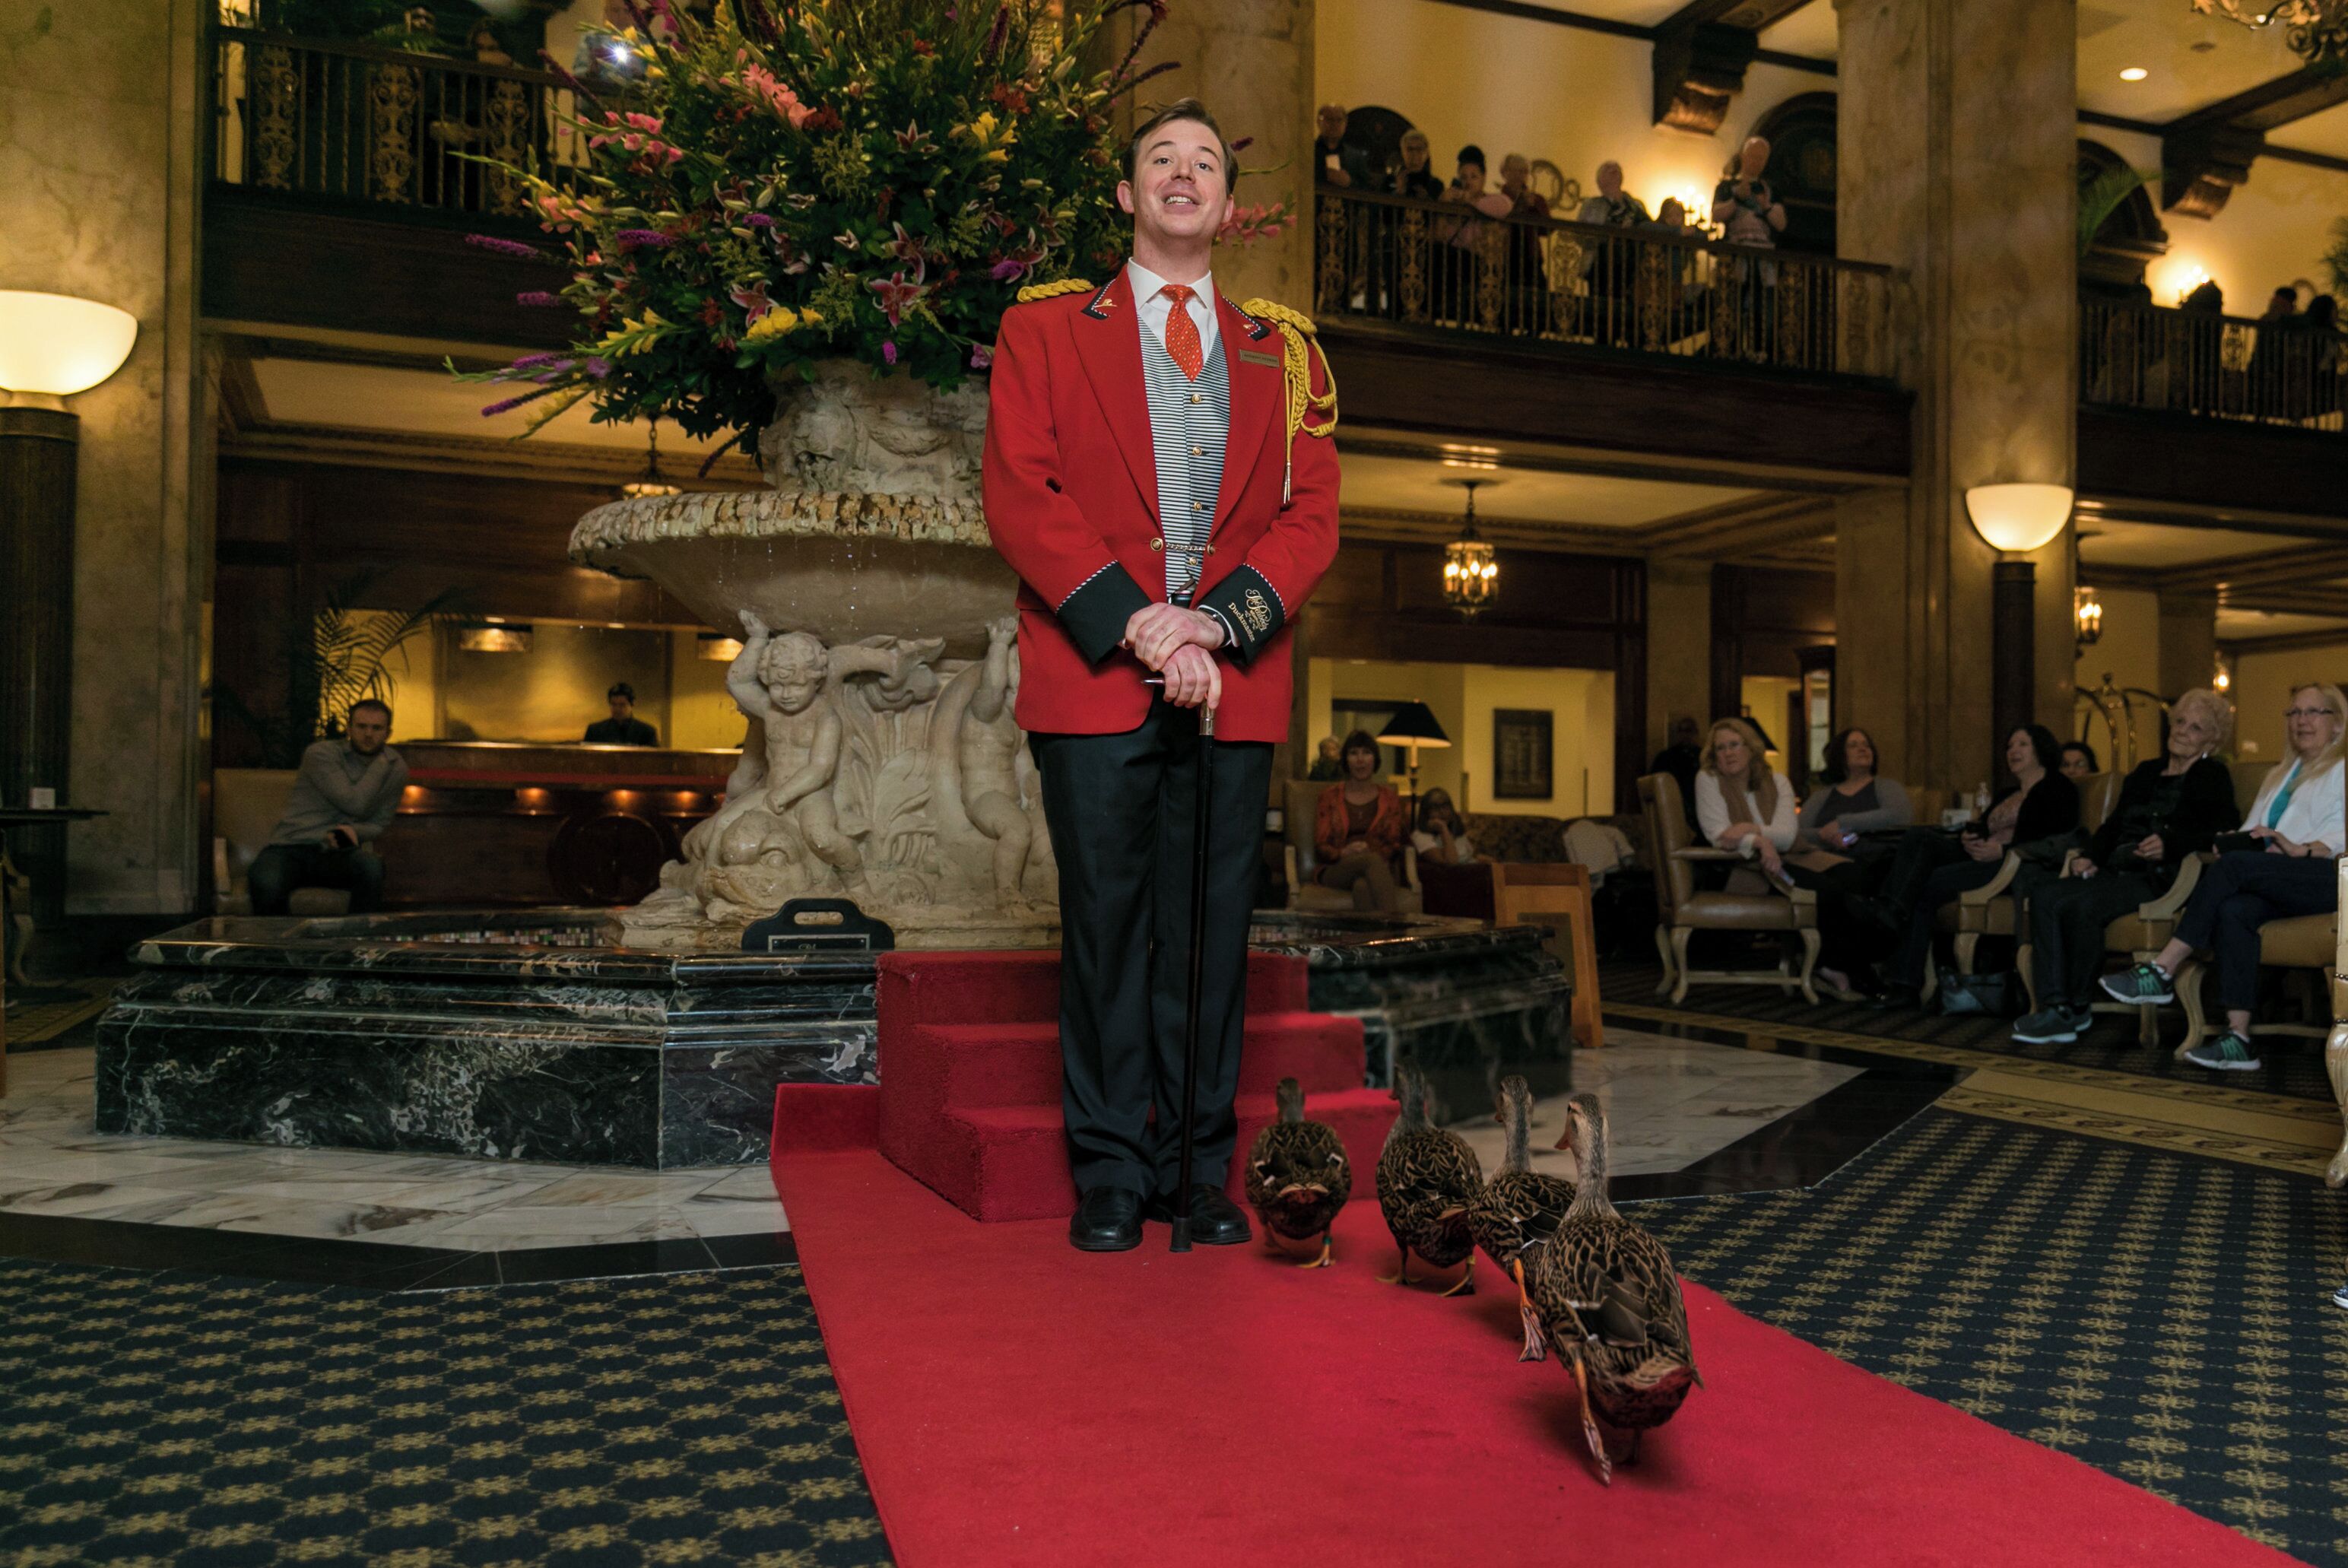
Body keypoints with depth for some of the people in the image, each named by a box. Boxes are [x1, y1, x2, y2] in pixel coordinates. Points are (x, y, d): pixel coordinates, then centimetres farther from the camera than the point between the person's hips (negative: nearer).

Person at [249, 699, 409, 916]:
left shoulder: (396, 768, 10)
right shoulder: (321, 754, -4)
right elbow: (356, 805, -14)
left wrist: (353, 831, -10)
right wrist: (382, 763, -6)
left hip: (337, 852, 2)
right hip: (291, 848, -2)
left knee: (370, 865, -35)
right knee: (267, 884, -37)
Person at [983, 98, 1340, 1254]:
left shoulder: (1285, 357, 17)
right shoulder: (1045, 328, 11)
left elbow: (1311, 516, 7)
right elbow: (1019, 496, -1)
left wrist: (1217, 621, -10)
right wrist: (1137, 625, -12)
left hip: (1236, 687, 2)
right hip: (1092, 680, -2)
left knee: (1214, 930, 4)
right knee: (1106, 924, 0)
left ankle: (1201, 1169, 15)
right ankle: (1111, 1172, 12)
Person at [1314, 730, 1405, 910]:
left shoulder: (1389, 799, 19)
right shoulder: (1330, 797, 16)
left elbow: (1395, 846, 9)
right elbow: (1320, 847, 8)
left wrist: (1372, 852, -14)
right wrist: (1344, 853, -15)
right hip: (1335, 871, -1)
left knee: (1363, 886, -42)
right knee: (1372, 861, -39)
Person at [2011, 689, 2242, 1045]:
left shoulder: (2212, 776, 8)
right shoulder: (2147, 772, 27)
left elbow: (2223, 831, -7)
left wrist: (2169, 844, -23)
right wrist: (2089, 856, 4)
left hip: (2159, 877, -7)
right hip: (2116, 871, 7)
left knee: (2082, 905, -34)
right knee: (2045, 898, -22)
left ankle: (2076, 1007, -18)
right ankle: (2054, 1006, -31)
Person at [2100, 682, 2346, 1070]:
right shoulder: (2280, 774, 33)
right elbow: (2253, 832, 20)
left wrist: (2303, 850, -24)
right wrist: (2235, 842, -3)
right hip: (2277, 883, 5)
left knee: (2235, 865, -31)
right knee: (2233, 910, -29)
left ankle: (2161, 972, -31)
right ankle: (2238, 1040, -36)